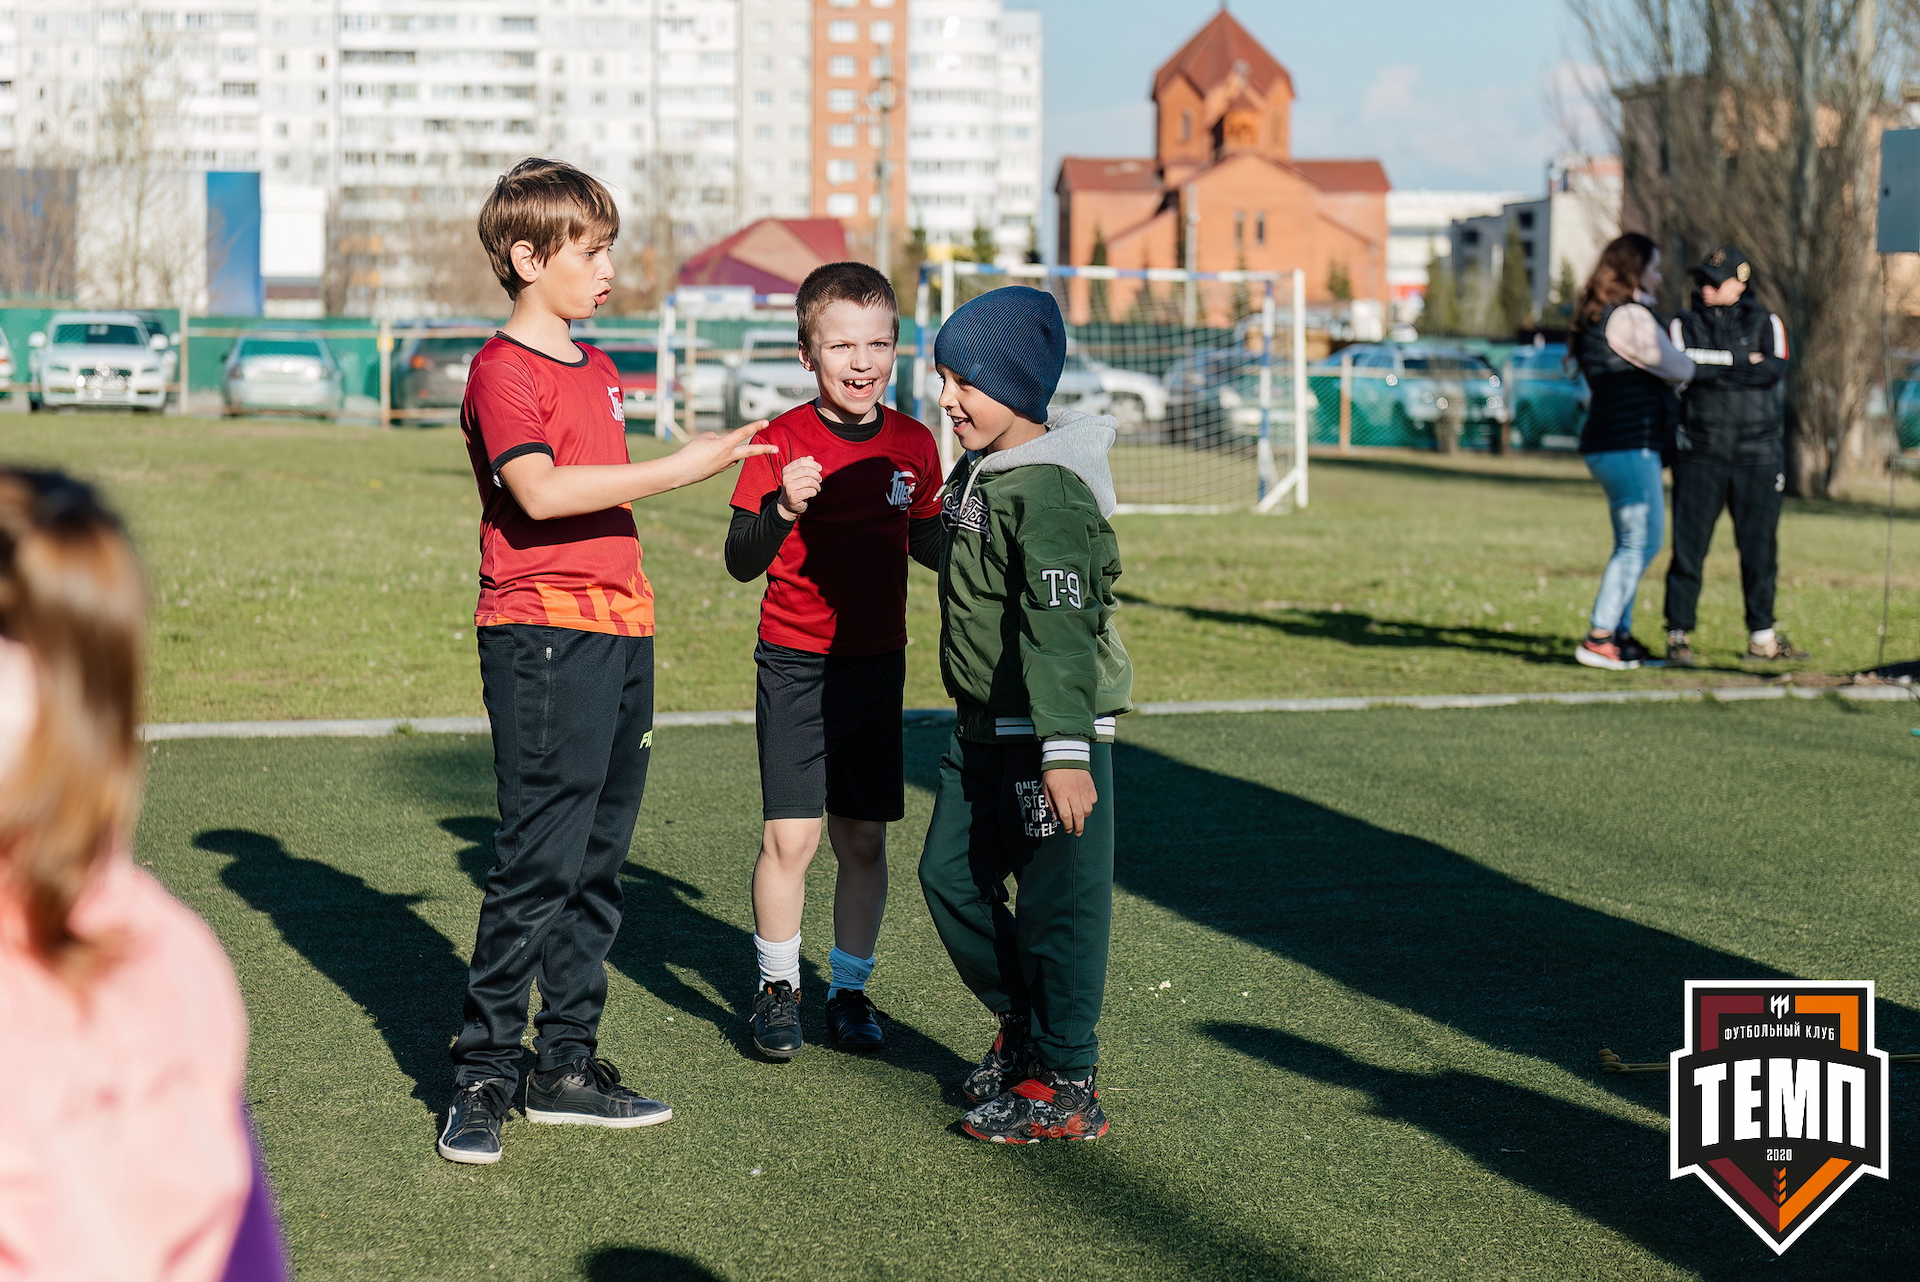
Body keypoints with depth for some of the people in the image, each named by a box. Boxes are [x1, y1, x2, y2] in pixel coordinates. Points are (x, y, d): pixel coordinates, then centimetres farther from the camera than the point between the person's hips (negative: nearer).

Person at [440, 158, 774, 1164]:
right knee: (537, 863, -9)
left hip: (619, 633, 9)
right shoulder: (503, 370, -8)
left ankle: (565, 1068, 17)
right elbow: (540, 492, -24)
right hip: (541, 638, -9)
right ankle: (481, 1076, -3)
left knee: (597, 864, 10)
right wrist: (676, 468, -24)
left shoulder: (598, 372, 19)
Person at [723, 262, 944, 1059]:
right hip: (794, 666, -3)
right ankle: (776, 988, 11)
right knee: (791, 836, -6)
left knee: (864, 840, 7)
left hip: (877, 664, 3)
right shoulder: (782, 443, -10)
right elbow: (741, 563, -12)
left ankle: (850, 991, 20)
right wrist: (782, 509, -29)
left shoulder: (911, 445, 2)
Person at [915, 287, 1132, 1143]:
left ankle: (1064, 1084, 7)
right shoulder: (976, 470, 11)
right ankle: (1021, 1024, 34)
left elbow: (1061, 626, -26)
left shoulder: (1049, 490, -20)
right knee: (952, 878, 15)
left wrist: (1065, 751, -31)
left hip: (1051, 733, -10)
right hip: (982, 729, 10)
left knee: (1057, 902, -2)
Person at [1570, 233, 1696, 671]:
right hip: (1629, 443, -11)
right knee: (1640, 543, -10)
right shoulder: (1630, 316, -13)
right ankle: (1598, 638, -11)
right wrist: (1685, 368, 13)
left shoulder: (1599, 317, 18)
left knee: (1633, 543, 16)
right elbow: (1679, 369, -9)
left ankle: (1618, 634, 18)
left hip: (1609, 442, 11)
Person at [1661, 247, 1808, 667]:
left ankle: (1762, 638, 16)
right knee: (1688, 548, -6)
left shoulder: (1766, 323, 8)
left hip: (1759, 457, 1)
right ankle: (1678, 636, -2)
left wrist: (1711, 369, -11)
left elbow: (1773, 370, -10)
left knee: (1760, 549, 6)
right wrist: (1742, 361, -11)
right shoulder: (1683, 324, 8)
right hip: (1699, 454, -1)